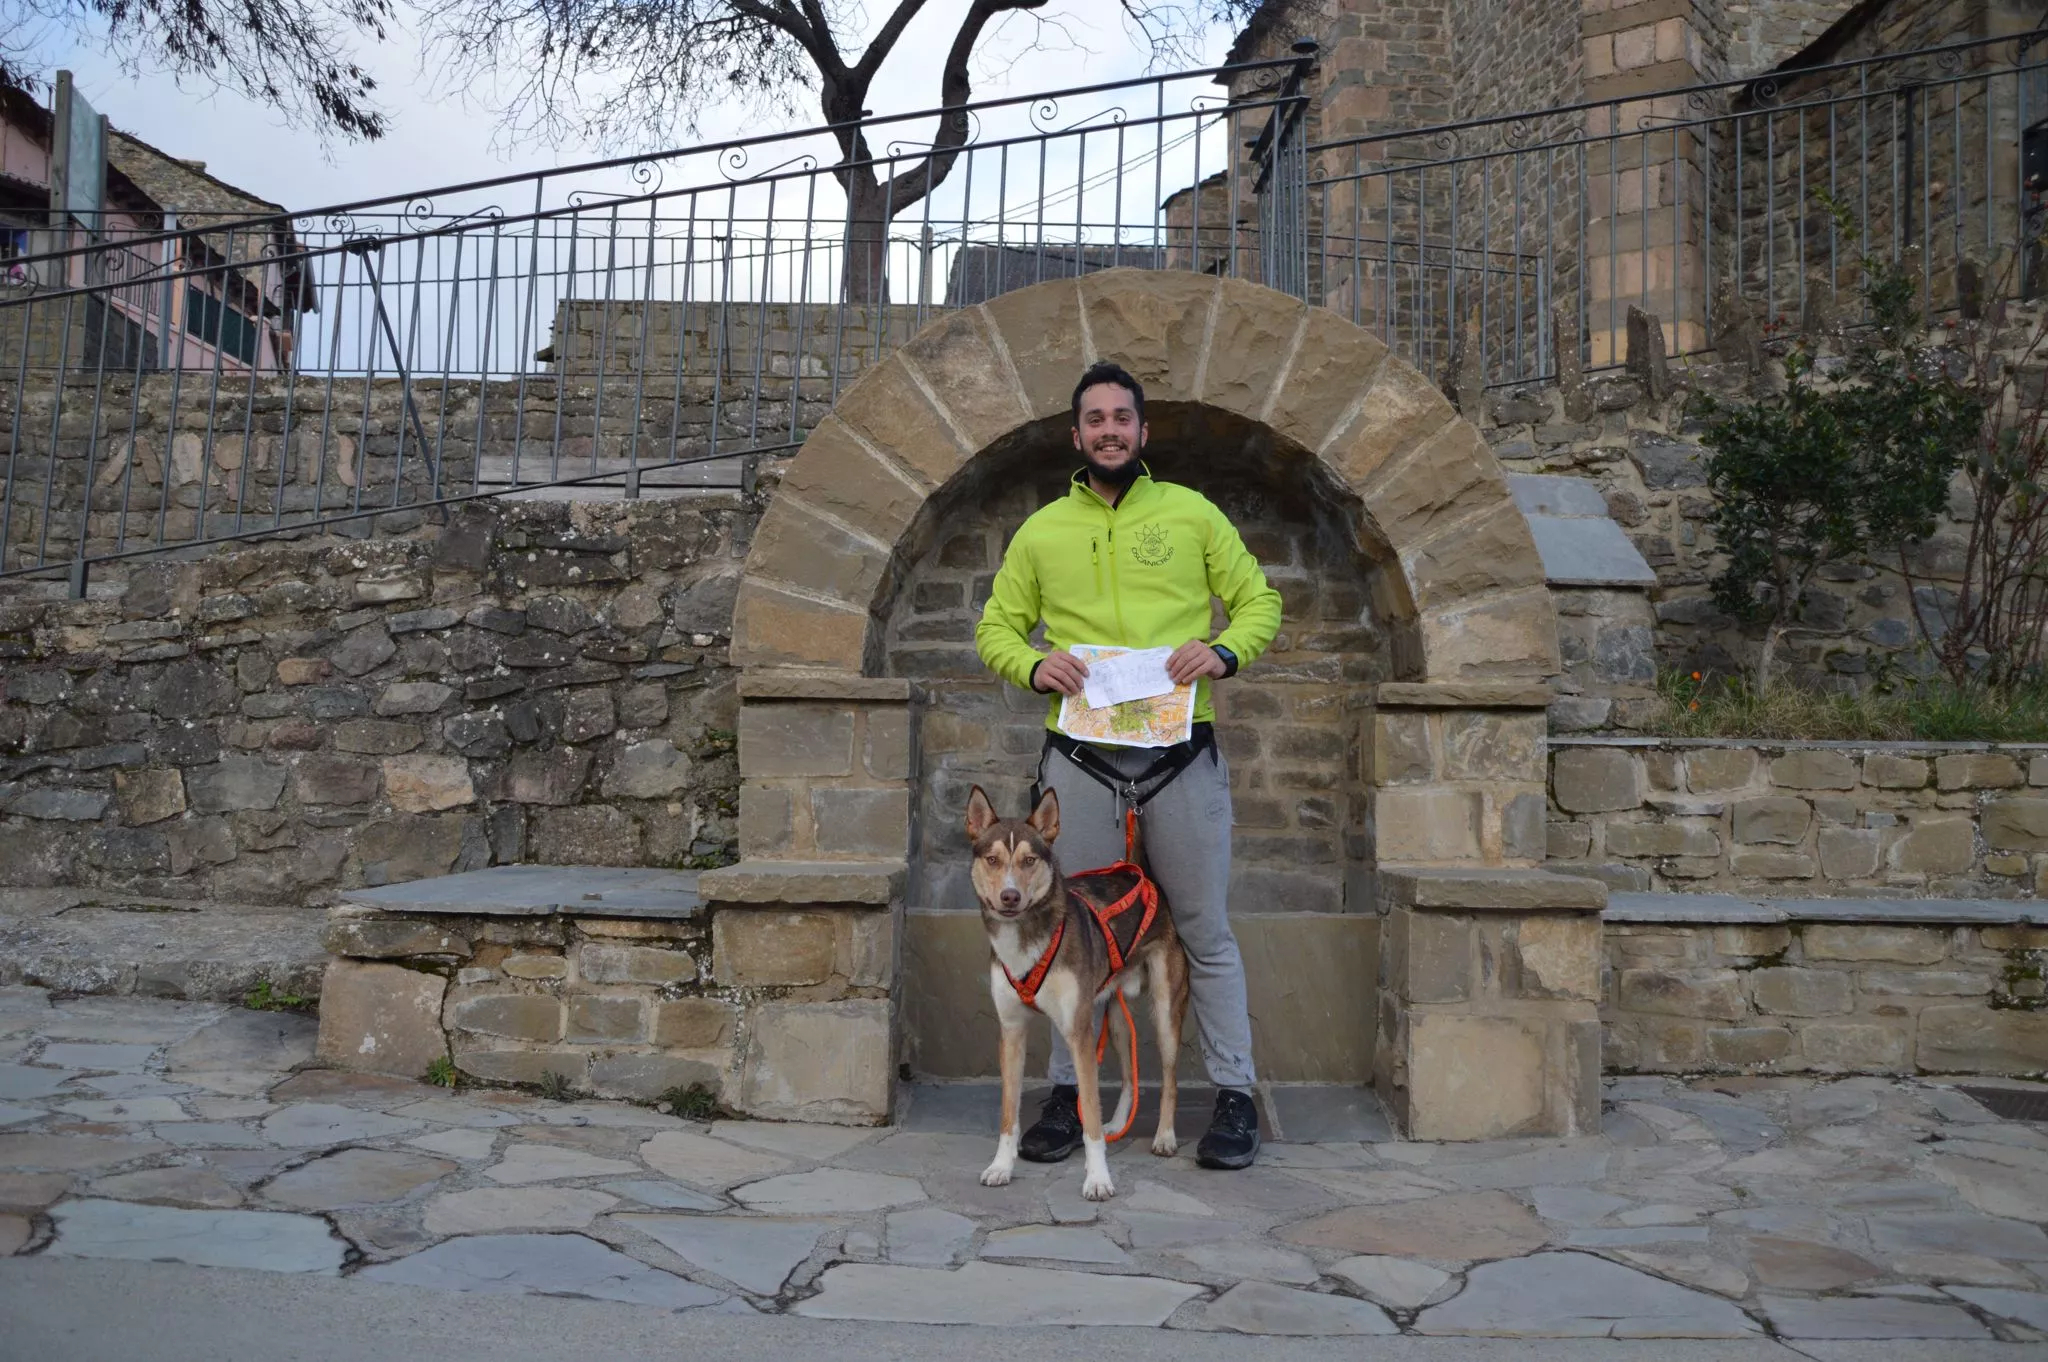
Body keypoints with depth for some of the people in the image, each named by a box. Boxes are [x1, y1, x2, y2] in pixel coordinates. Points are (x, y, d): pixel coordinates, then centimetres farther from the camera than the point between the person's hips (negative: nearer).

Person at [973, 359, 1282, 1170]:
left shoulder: (1193, 514, 7)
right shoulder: (1041, 531, 11)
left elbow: (1260, 600, 10)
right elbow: (994, 628, 14)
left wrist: (1225, 653, -10)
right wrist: (1032, 665, -8)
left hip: (1182, 753, -1)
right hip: (1078, 758, 2)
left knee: (1207, 932, 4)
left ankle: (1235, 1097, 16)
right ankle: (1069, 1093, 23)